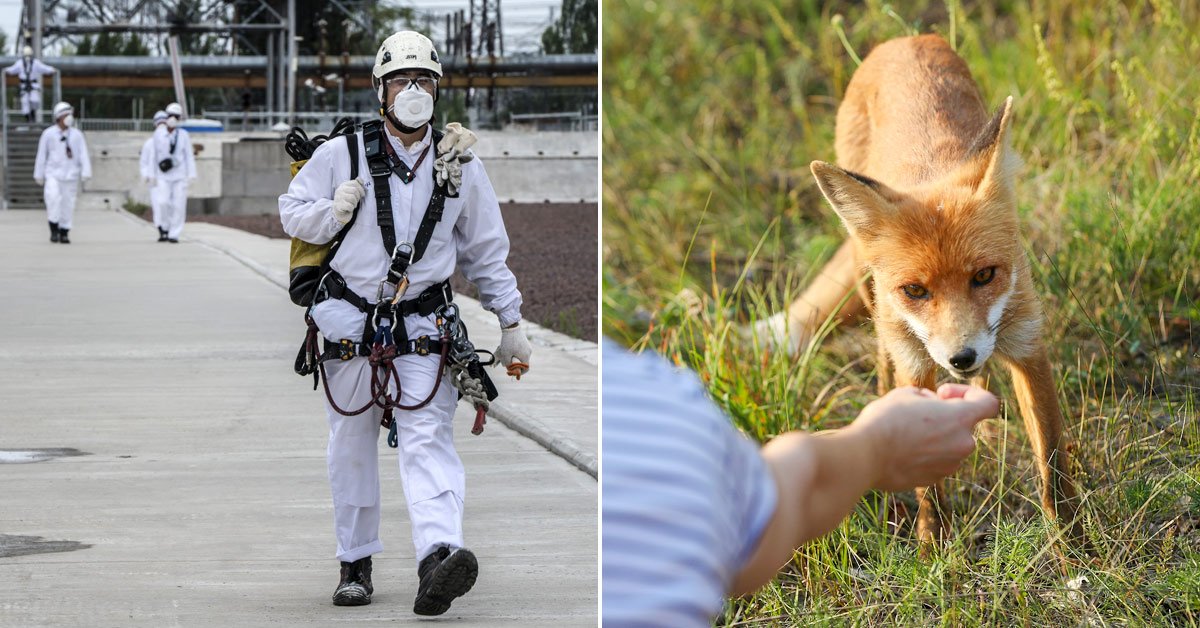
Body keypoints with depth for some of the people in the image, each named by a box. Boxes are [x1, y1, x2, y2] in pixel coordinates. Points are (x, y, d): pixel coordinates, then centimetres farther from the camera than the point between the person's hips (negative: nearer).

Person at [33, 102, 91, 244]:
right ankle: (54, 229, -10)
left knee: (68, 203, 2)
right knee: (53, 197, -22)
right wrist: (39, 175, 7)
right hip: (53, 173, -2)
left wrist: (86, 173, -11)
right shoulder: (48, 134, 1)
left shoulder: (77, 135, 4)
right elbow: (41, 155, 6)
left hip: (71, 175, 2)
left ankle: (64, 233, 13)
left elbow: (84, 155, 1)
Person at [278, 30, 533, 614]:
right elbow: (291, 211, 10)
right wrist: (333, 212, -12)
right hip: (350, 321, 0)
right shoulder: (340, 154, 2)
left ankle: (438, 555, -32)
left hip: (423, 323, 0)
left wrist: (511, 323, 17)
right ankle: (355, 562, 21)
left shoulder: (460, 166, 8)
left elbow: (485, 252, 17)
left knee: (428, 439, -15)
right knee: (351, 445, 8)